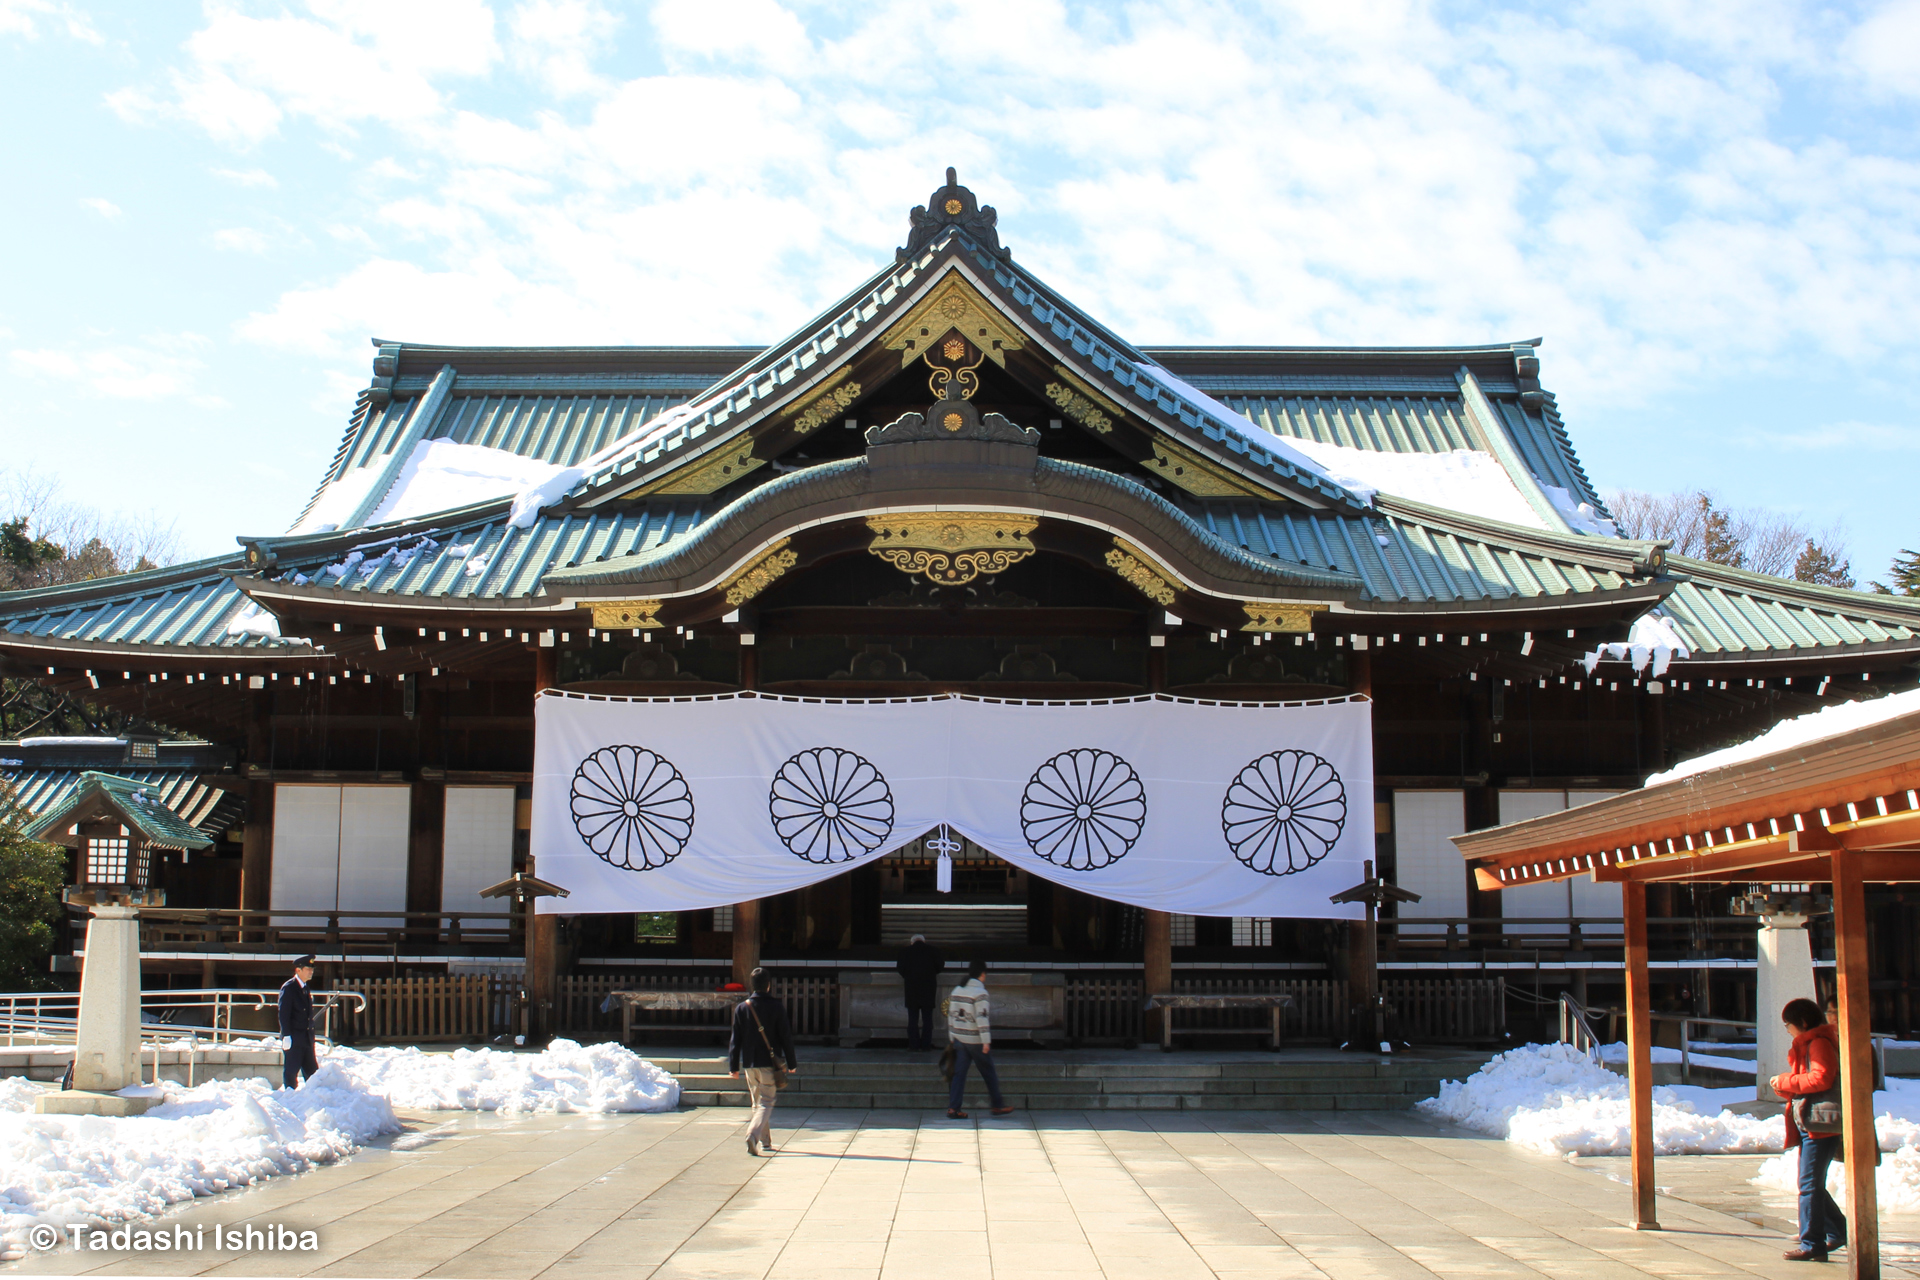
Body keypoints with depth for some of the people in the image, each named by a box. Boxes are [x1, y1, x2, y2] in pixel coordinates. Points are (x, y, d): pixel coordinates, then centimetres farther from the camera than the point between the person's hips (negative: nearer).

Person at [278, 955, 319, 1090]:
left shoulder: (306, 988, 15)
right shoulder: (288, 988, -9)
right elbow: (283, 1014, -14)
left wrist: (311, 1036, 16)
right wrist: (286, 1036, -20)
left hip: (307, 1038, 8)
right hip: (294, 1038, -8)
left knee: (312, 1071, 8)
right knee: (291, 1071, -2)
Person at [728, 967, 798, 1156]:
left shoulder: (741, 1008, 2)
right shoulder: (776, 1007, -6)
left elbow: (735, 1040, 2)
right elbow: (786, 1037, -4)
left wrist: (734, 1066, 7)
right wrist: (791, 1064, 5)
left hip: (749, 1063, 3)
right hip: (770, 1062, -3)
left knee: (757, 1103, 17)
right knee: (766, 1103, -3)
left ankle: (766, 1141, 24)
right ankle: (753, 1135, -25)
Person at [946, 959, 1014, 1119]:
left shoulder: (957, 990, 8)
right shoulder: (980, 993, -15)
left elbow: (951, 1015, 12)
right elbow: (981, 1018, -20)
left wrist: (952, 1037, 20)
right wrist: (986, 1041, -18)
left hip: (959, 1038, 6)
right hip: (975, 1040, -6)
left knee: (959, 1073, 6)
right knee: (989, 1073, 8)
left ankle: (953, 1108, -1)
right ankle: (998, 1106, 17)